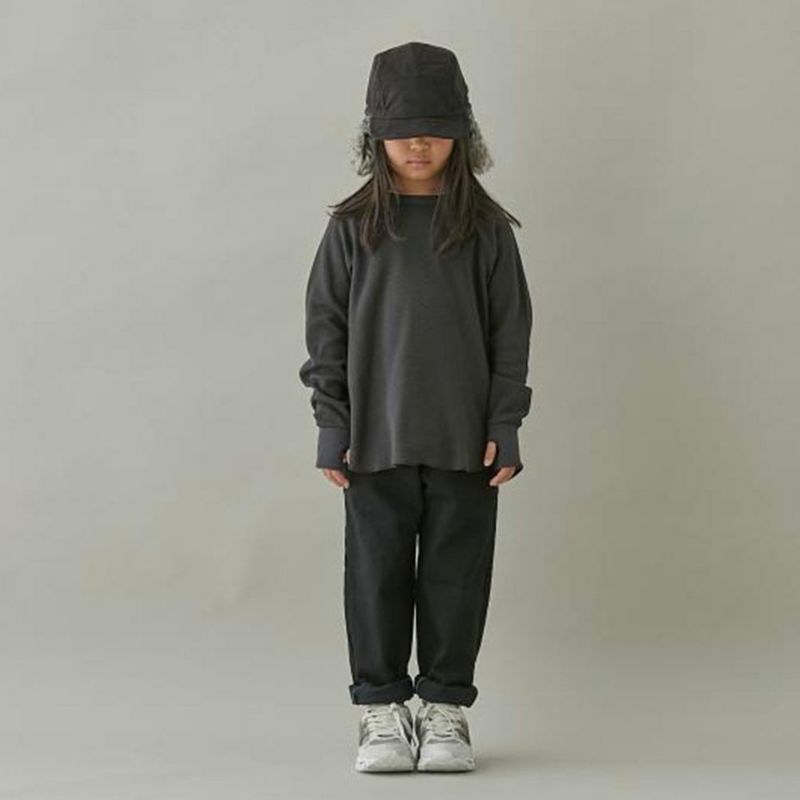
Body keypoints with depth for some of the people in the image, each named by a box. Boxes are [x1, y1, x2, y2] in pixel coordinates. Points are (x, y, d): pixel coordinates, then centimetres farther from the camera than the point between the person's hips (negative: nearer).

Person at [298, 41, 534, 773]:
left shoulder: (486, 227, 2)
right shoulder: (353, 227, 1)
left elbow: (511, 330, 3)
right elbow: (325, 326, 3)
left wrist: (505, 427, -2)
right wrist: (333, 428, -2)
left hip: (465, 439, 0)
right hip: (376, 437, 0)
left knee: (456, 575, 5)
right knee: (378, 574, 4)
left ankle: (446, 709, 16)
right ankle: (381, 710, 14)